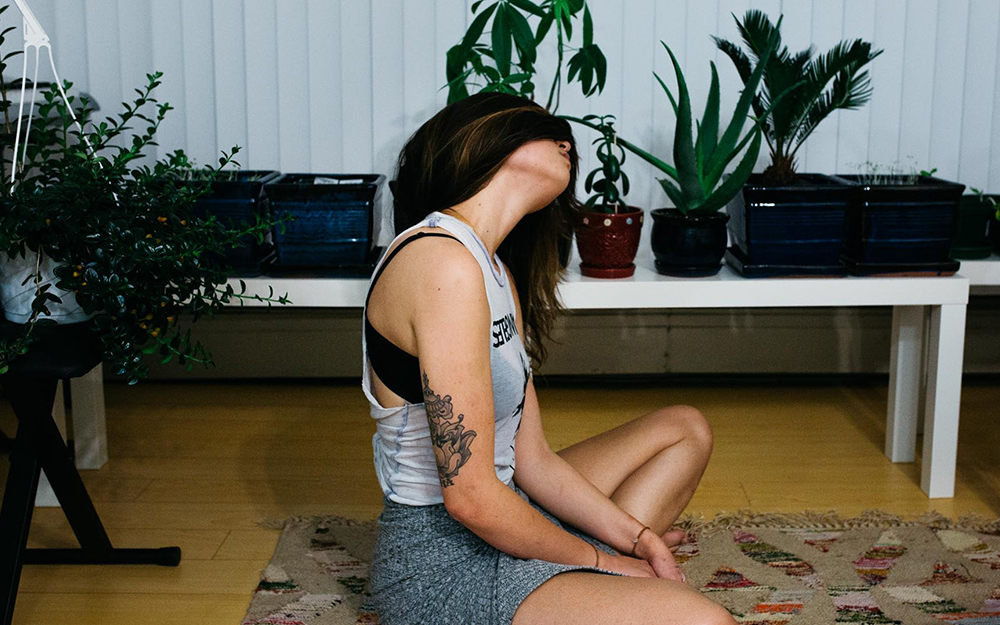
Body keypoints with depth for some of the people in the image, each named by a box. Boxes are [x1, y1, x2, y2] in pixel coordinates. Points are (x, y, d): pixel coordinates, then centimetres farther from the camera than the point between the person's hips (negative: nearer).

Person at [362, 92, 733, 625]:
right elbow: (471, 498, -23)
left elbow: (532, 459, 10)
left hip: (496, 525, 11)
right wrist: (599, 561, -10)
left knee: (685, 430, 22)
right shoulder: (445, 265, -21)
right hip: (442, 565, -11)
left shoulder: (498, 272, 11)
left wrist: (635, 541, 3)